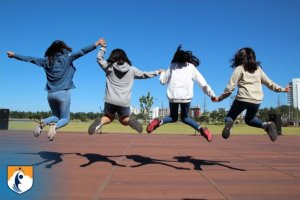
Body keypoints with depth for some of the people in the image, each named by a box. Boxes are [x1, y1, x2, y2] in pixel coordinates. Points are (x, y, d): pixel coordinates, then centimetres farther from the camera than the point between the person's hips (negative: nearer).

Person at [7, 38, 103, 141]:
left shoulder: (46, 60, 9)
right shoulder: (67, 57, -1)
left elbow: (29, 58, 17)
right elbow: (82, 51, -5)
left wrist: (14, 55, 31)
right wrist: (97, 44, -4)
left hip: (51, 94, 4)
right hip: (63, 93, -4)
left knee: (56, 116, 23)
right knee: (65, 118, 8)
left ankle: (43, 122, -8)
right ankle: (55, 126, -25)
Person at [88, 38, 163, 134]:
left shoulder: (109, 68, 2)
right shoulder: (131, 69, 4)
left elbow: (99, 59, 16)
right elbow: (144, 75, 16)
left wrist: (103, 47, 24)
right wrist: (157, 72, 29)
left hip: (110, 100, 0)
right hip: (124, 102, 0)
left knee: (109, 117, 24)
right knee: (124, 120, 22)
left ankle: (100, 122, -9)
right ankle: (129, 120, -14)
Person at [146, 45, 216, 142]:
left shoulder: (172, 66, 14)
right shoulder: (191, 67, 14)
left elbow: (163, 81, 19)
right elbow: (203, 83, 9)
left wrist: (162, 73, 40)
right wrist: (212, 95, 12)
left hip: (173, 96, 0)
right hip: (186, 96, 0)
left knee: (173, 117, 19)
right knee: (185, 117, 19)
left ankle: (159, 122, -11)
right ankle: (201, 129, -5)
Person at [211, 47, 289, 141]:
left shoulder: (239, 68, 4)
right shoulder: (258, 69, 16)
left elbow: (231, 87, -4)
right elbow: (269, 83, 17)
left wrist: (219, 98, 2)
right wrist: (282, 89, 31)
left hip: (242, 99, -4)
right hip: (256, 101, 4)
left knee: (230, 116, 13)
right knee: (249, 119, 28)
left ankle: (229, 122, -24)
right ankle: (266, 125, 1)